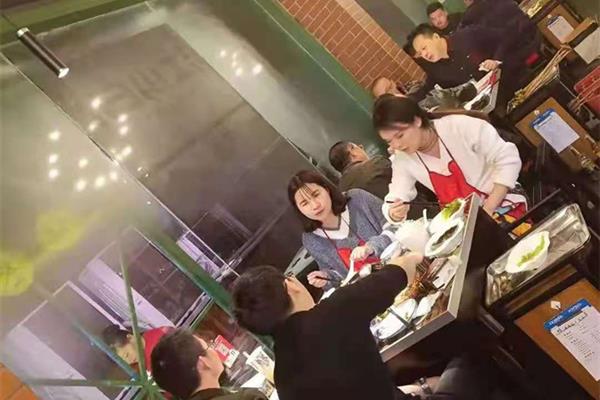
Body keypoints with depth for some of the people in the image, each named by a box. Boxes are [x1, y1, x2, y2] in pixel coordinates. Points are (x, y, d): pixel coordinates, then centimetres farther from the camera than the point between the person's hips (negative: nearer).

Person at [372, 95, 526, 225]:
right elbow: (395, 200, 0)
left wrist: (488, 210, -19)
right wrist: (394, 213, -26)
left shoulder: (461, 126, -17)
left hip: (502, 205, -4)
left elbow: (508, 160, -14)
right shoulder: (402, 159, -3)